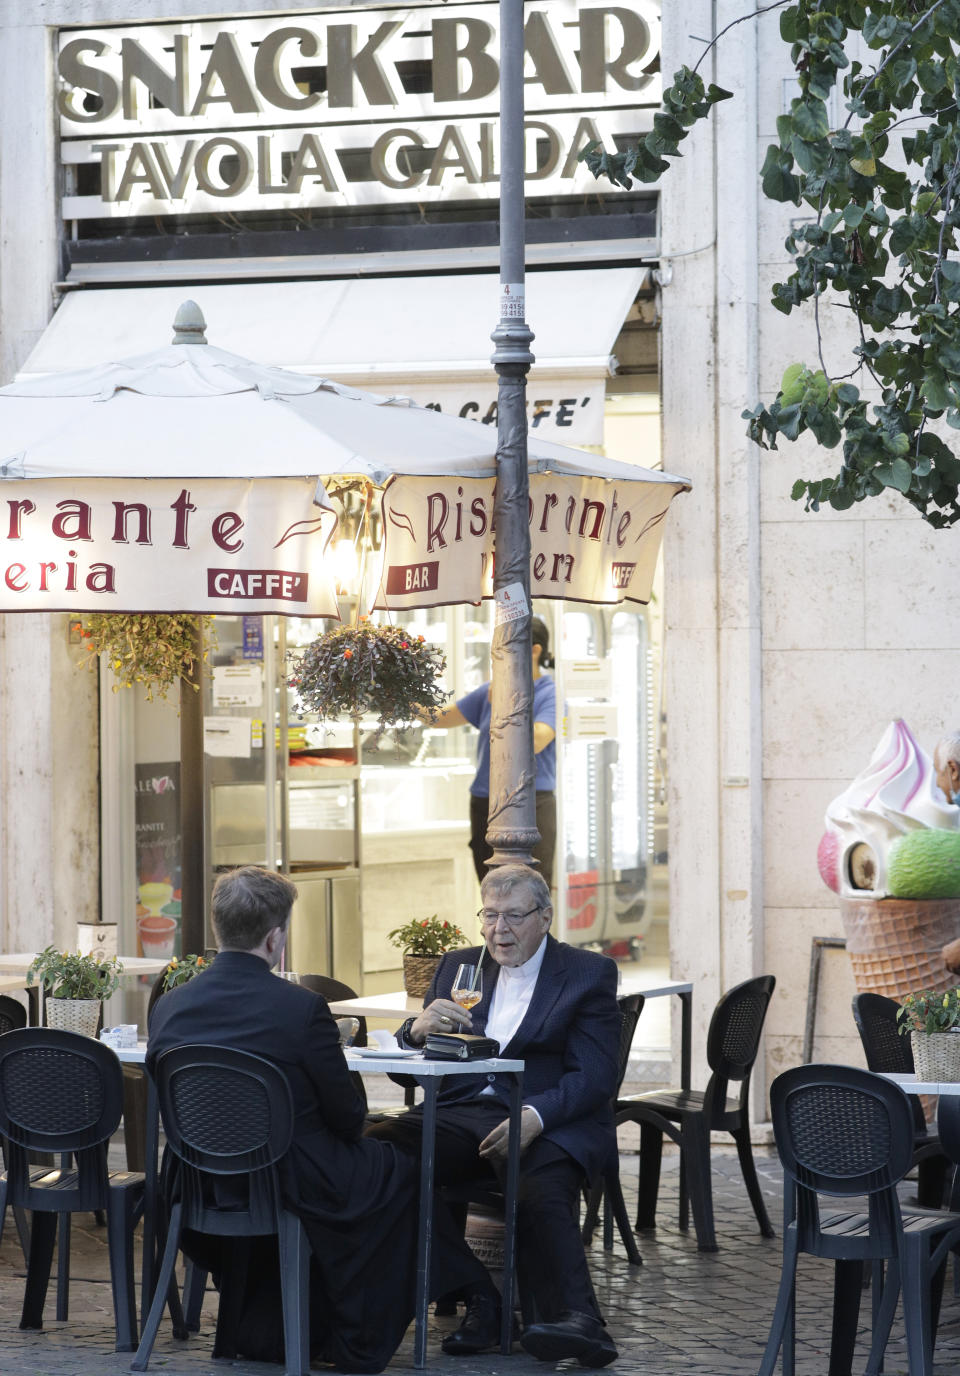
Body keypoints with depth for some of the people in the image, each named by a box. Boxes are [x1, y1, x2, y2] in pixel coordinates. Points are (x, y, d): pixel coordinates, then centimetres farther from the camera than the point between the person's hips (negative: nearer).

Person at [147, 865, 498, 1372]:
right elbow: (347, 1118, -9)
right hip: (288, 1188, -5)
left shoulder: (169, 1008, -5)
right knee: (399, 1170, 20)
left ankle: (261, 1332, 39)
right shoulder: (301, 1009, -19)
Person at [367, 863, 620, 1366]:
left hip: (548, 1123, -4)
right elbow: (403, 1061, 15)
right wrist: (419, 1029, -11)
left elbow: (595, 1077, -5)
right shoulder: (458, 966, 20)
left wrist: (534, 1118, -25)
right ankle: (473, 1299, -26)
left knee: (542, 1191, -38)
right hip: (463, 1113, 4)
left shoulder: (589, 974, 6)